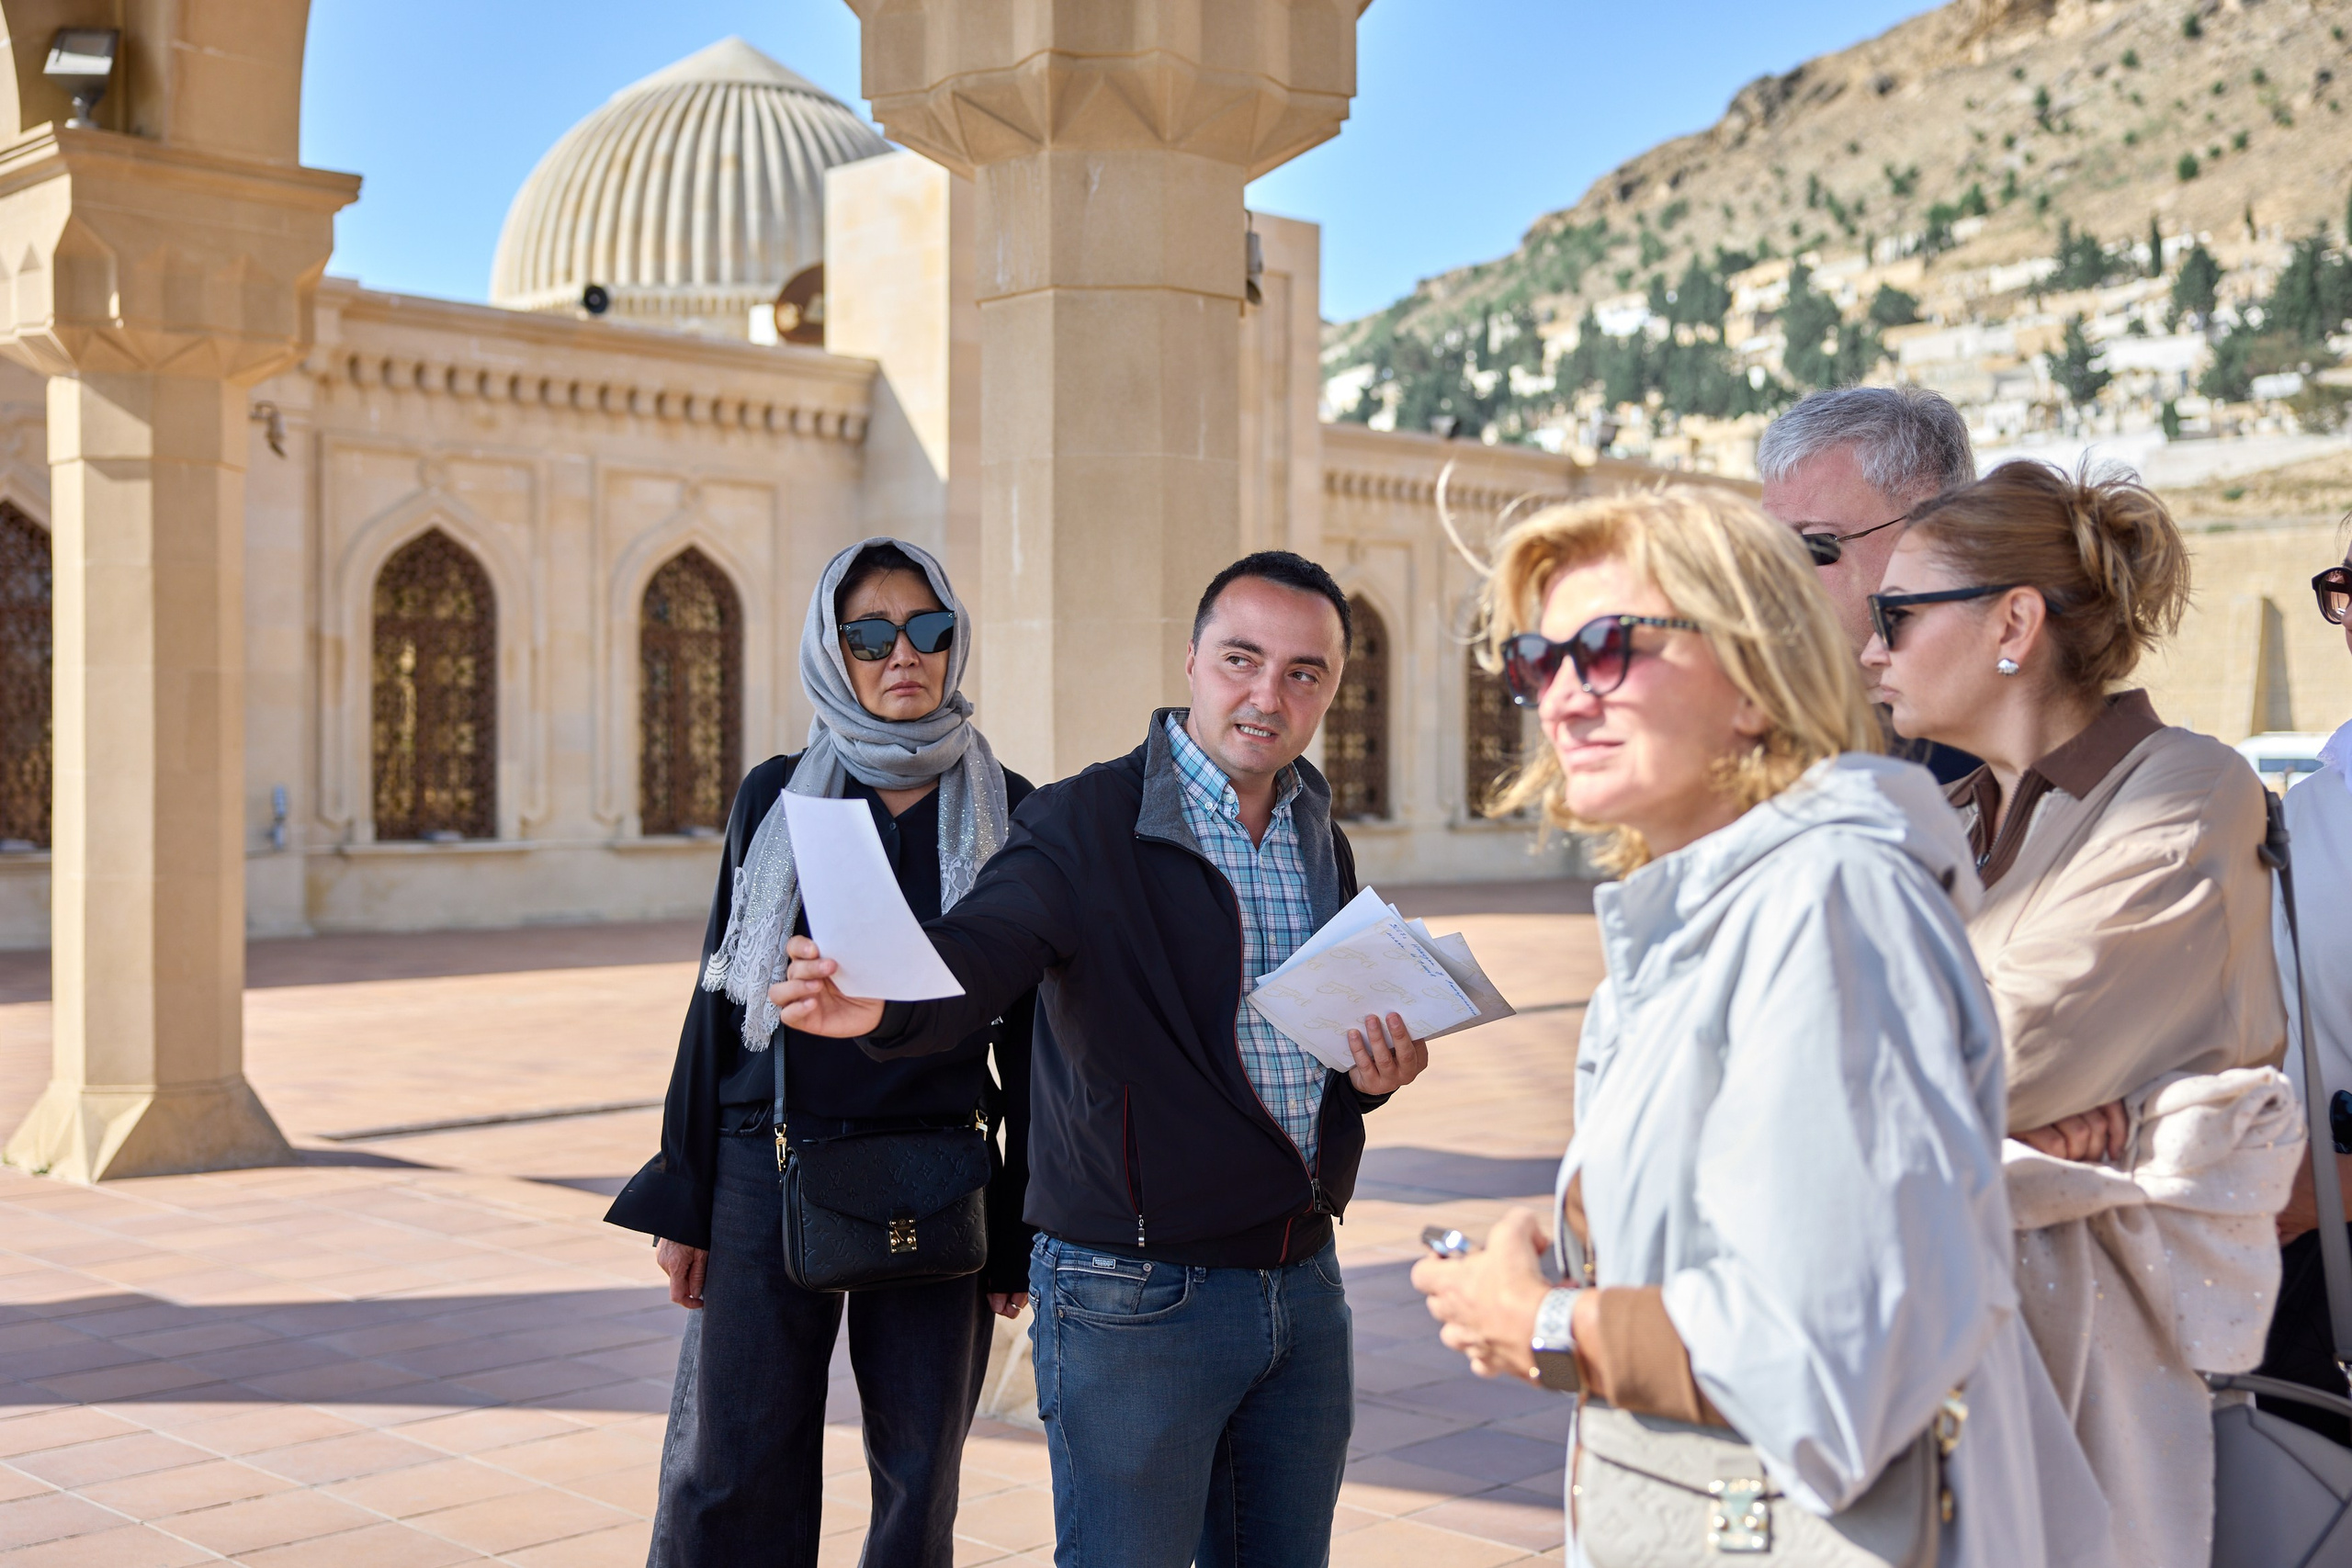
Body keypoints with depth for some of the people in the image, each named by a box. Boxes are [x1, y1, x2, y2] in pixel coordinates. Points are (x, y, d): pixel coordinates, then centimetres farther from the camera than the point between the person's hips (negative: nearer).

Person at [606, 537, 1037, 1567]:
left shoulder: (1010, 814, 1)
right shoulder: (774, 797, 4)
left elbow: (1028, 1037, 3)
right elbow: (718, 999, 6)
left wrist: (1020, 1236, 2)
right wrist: (681, 1202, 4)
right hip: (766, 1181, 1)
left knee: (919, 1482, 8)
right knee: (728, 1481, 3)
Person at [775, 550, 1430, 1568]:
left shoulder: (1325, 846, 10)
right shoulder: (1086, 824, -10)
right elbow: (982, 944, -28)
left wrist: (1375, 1076, 0)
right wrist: (878, 1002, -50)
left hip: (1303, 1284, 6)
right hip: (1134, 1295, -6)